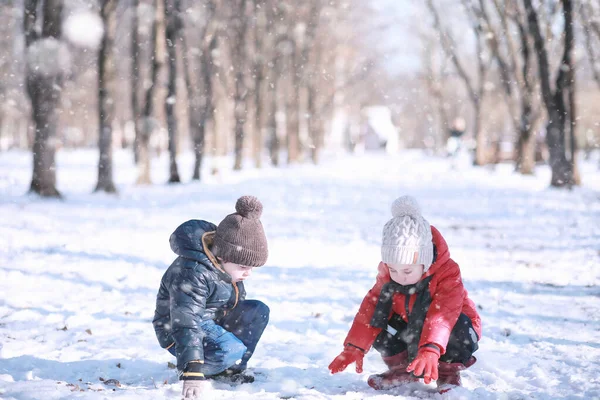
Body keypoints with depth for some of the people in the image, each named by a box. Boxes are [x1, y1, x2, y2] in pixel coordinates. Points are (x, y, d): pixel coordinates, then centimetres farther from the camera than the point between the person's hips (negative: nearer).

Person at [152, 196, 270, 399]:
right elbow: (186, 324, -41)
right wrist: (192, 372, -48)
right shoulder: (191, 274, -33)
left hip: (213, 320, 9)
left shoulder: (230, 264, -4)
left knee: (258, 311, -6)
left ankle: (232, 368, 1)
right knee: (231, 351, -33)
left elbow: (237, 299, 16)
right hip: (177, 329, -9)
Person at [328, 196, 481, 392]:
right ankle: (401, 368, 2)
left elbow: (442, 316, -45)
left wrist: (429, 351, -59)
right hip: (410, 326, 5)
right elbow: (371, 306, -12)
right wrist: (354, 348, -20)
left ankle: (448, 370, -9)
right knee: (381, 326, -21)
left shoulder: (448, 274, -32)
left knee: (459, 331, -38)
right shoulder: (387, 275, -14)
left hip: (454, 324, -5)